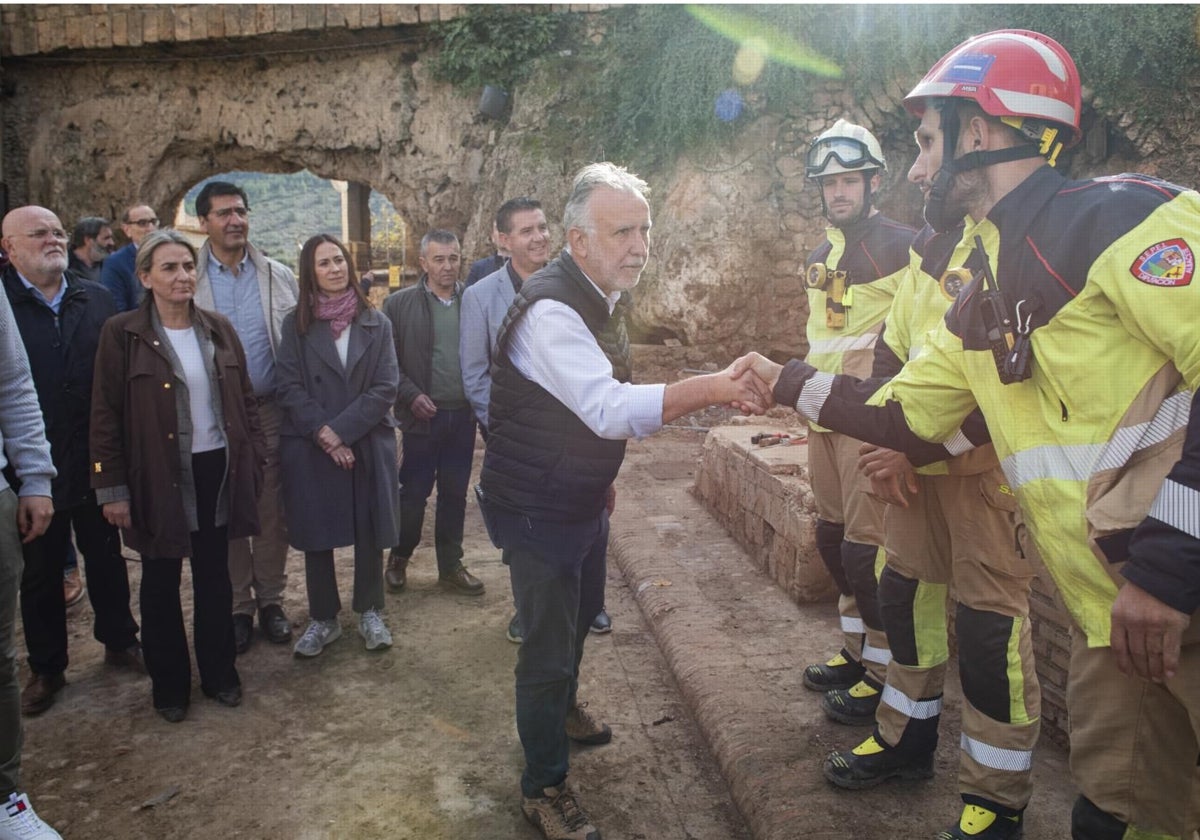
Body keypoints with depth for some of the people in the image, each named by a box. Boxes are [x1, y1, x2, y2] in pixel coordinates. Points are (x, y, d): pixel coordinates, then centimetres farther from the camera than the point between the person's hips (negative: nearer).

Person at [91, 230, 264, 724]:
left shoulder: (217, 329, 5)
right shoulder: (122, 333, -8)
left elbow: (245, 400, 10)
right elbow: (105, 417, -7)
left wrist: (253, 460, 5)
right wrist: (112, 487, -10)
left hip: (216, 470, 4)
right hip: (159, 476, -3)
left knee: (214, 577, 14)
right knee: (160, 584, 11)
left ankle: (219, 673, 30)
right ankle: (169, 684, 27)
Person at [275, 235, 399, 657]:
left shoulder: (375, 322, 3)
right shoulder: (296, 324, 2)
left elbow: (385, 387, -4)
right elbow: (289, 387, -3)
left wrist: (341, 430, -13)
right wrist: (323, 434, -14)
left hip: (368, 444, 0)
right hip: (309, 448, 0)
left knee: (369, 531, 7)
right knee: (316, 534, 7)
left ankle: (370, 612, 24)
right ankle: (323, 618, 22)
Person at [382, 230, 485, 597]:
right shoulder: (399, 304, -3)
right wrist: (411, 396, -13)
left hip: (463, 415, 3)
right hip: (423, 415, -2)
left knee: (455, 494, 12)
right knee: (413, 493, 7)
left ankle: (451, 567, 25)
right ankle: (398, 559, 29)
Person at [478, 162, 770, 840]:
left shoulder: (601, 299, 3)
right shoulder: (550, 311, -28)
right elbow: (609, 408, -41)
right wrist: (713, 388, -49)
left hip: (583, 497, 9)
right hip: (537, 509, -9)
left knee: (582, 613, 27)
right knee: (549, 645, 2)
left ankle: (564, 708, 54)